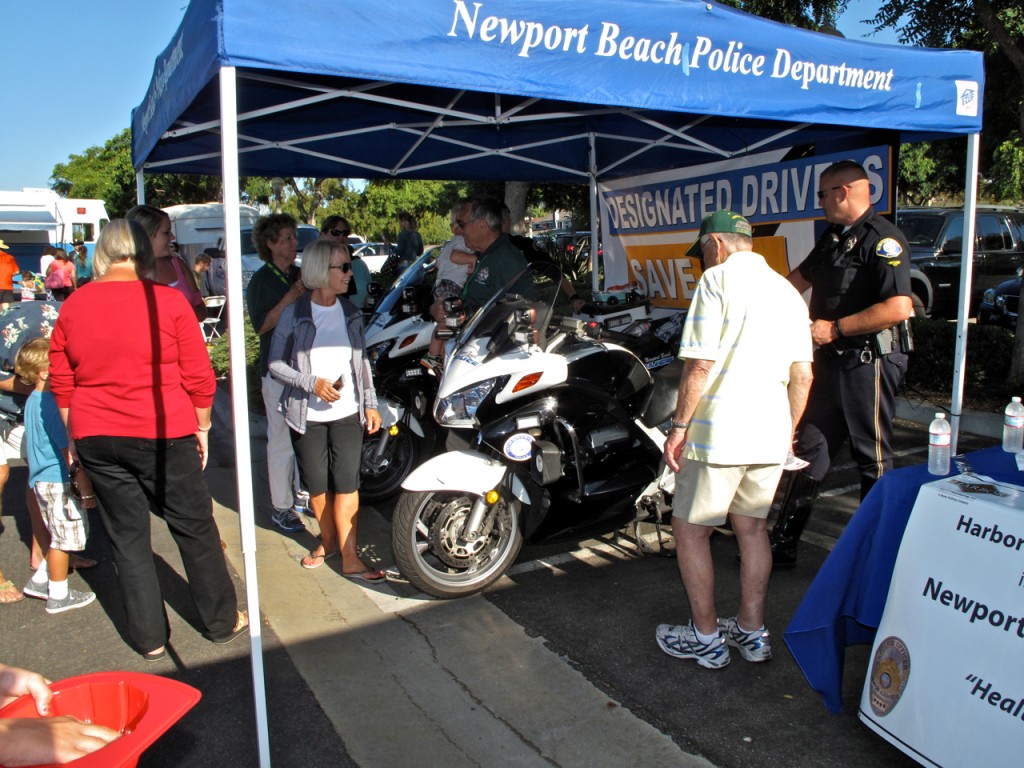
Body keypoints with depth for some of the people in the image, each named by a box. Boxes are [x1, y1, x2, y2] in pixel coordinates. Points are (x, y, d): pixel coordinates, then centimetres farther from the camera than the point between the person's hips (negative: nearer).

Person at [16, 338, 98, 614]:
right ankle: (58, 596, 14)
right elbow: (68, 449, -20)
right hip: (59, 481, -10)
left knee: (60, 536, 22)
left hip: (42, 478, 10)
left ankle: (40, 581, 30)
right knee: (64, 537, 3)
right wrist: (86, 488, -17)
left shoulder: (33, 400, 10)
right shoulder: (52, 403, -20)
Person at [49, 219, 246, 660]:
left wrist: (75, 436, 19)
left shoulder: (72, 306, 1)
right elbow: (199, 376, -8)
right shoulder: (168, 300, -10)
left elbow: (61, 382, 8)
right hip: (162, 434, -3)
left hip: (94, 439, 4)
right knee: (194, 528, 11)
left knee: (126, 538, 14)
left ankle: (150, 639, 23)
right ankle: (222, 622, 24)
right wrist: (202, 428, 5)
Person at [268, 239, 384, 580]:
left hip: (347, 412, 2)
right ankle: (328, 540, 31)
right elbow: (275, 363, -4)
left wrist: (370, 404, 8)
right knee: (317, 484, 9)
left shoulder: (351, 313, 6)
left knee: (346, 482, -3)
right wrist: (312, 382, -18)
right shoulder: (294, 314, -6)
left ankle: (350, 557, 3)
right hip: (307, 414, -2)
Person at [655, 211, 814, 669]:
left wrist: (679, 425, -11)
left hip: (720, 431, -7)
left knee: (691, 530, 6)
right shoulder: (787, 290, 14)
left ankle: (705, 638, 13)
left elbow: (701, 364, -17)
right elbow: (802, 375, 12)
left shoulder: (718, 279, -8)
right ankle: (752, 632, 26)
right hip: (770, 434, 8)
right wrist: (788, 431, 21)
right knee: (752, 529, 17)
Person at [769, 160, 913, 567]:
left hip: (868, 362, -9)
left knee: (873, 458, 5)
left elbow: (898, 307, -27)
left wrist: (835, 328, -21)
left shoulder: (882, 239, -15)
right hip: (830, 360, 9)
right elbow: (801, 277, 30)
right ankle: (782, 544, 17)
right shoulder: (833, 237, 14)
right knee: (808, 451, 10)